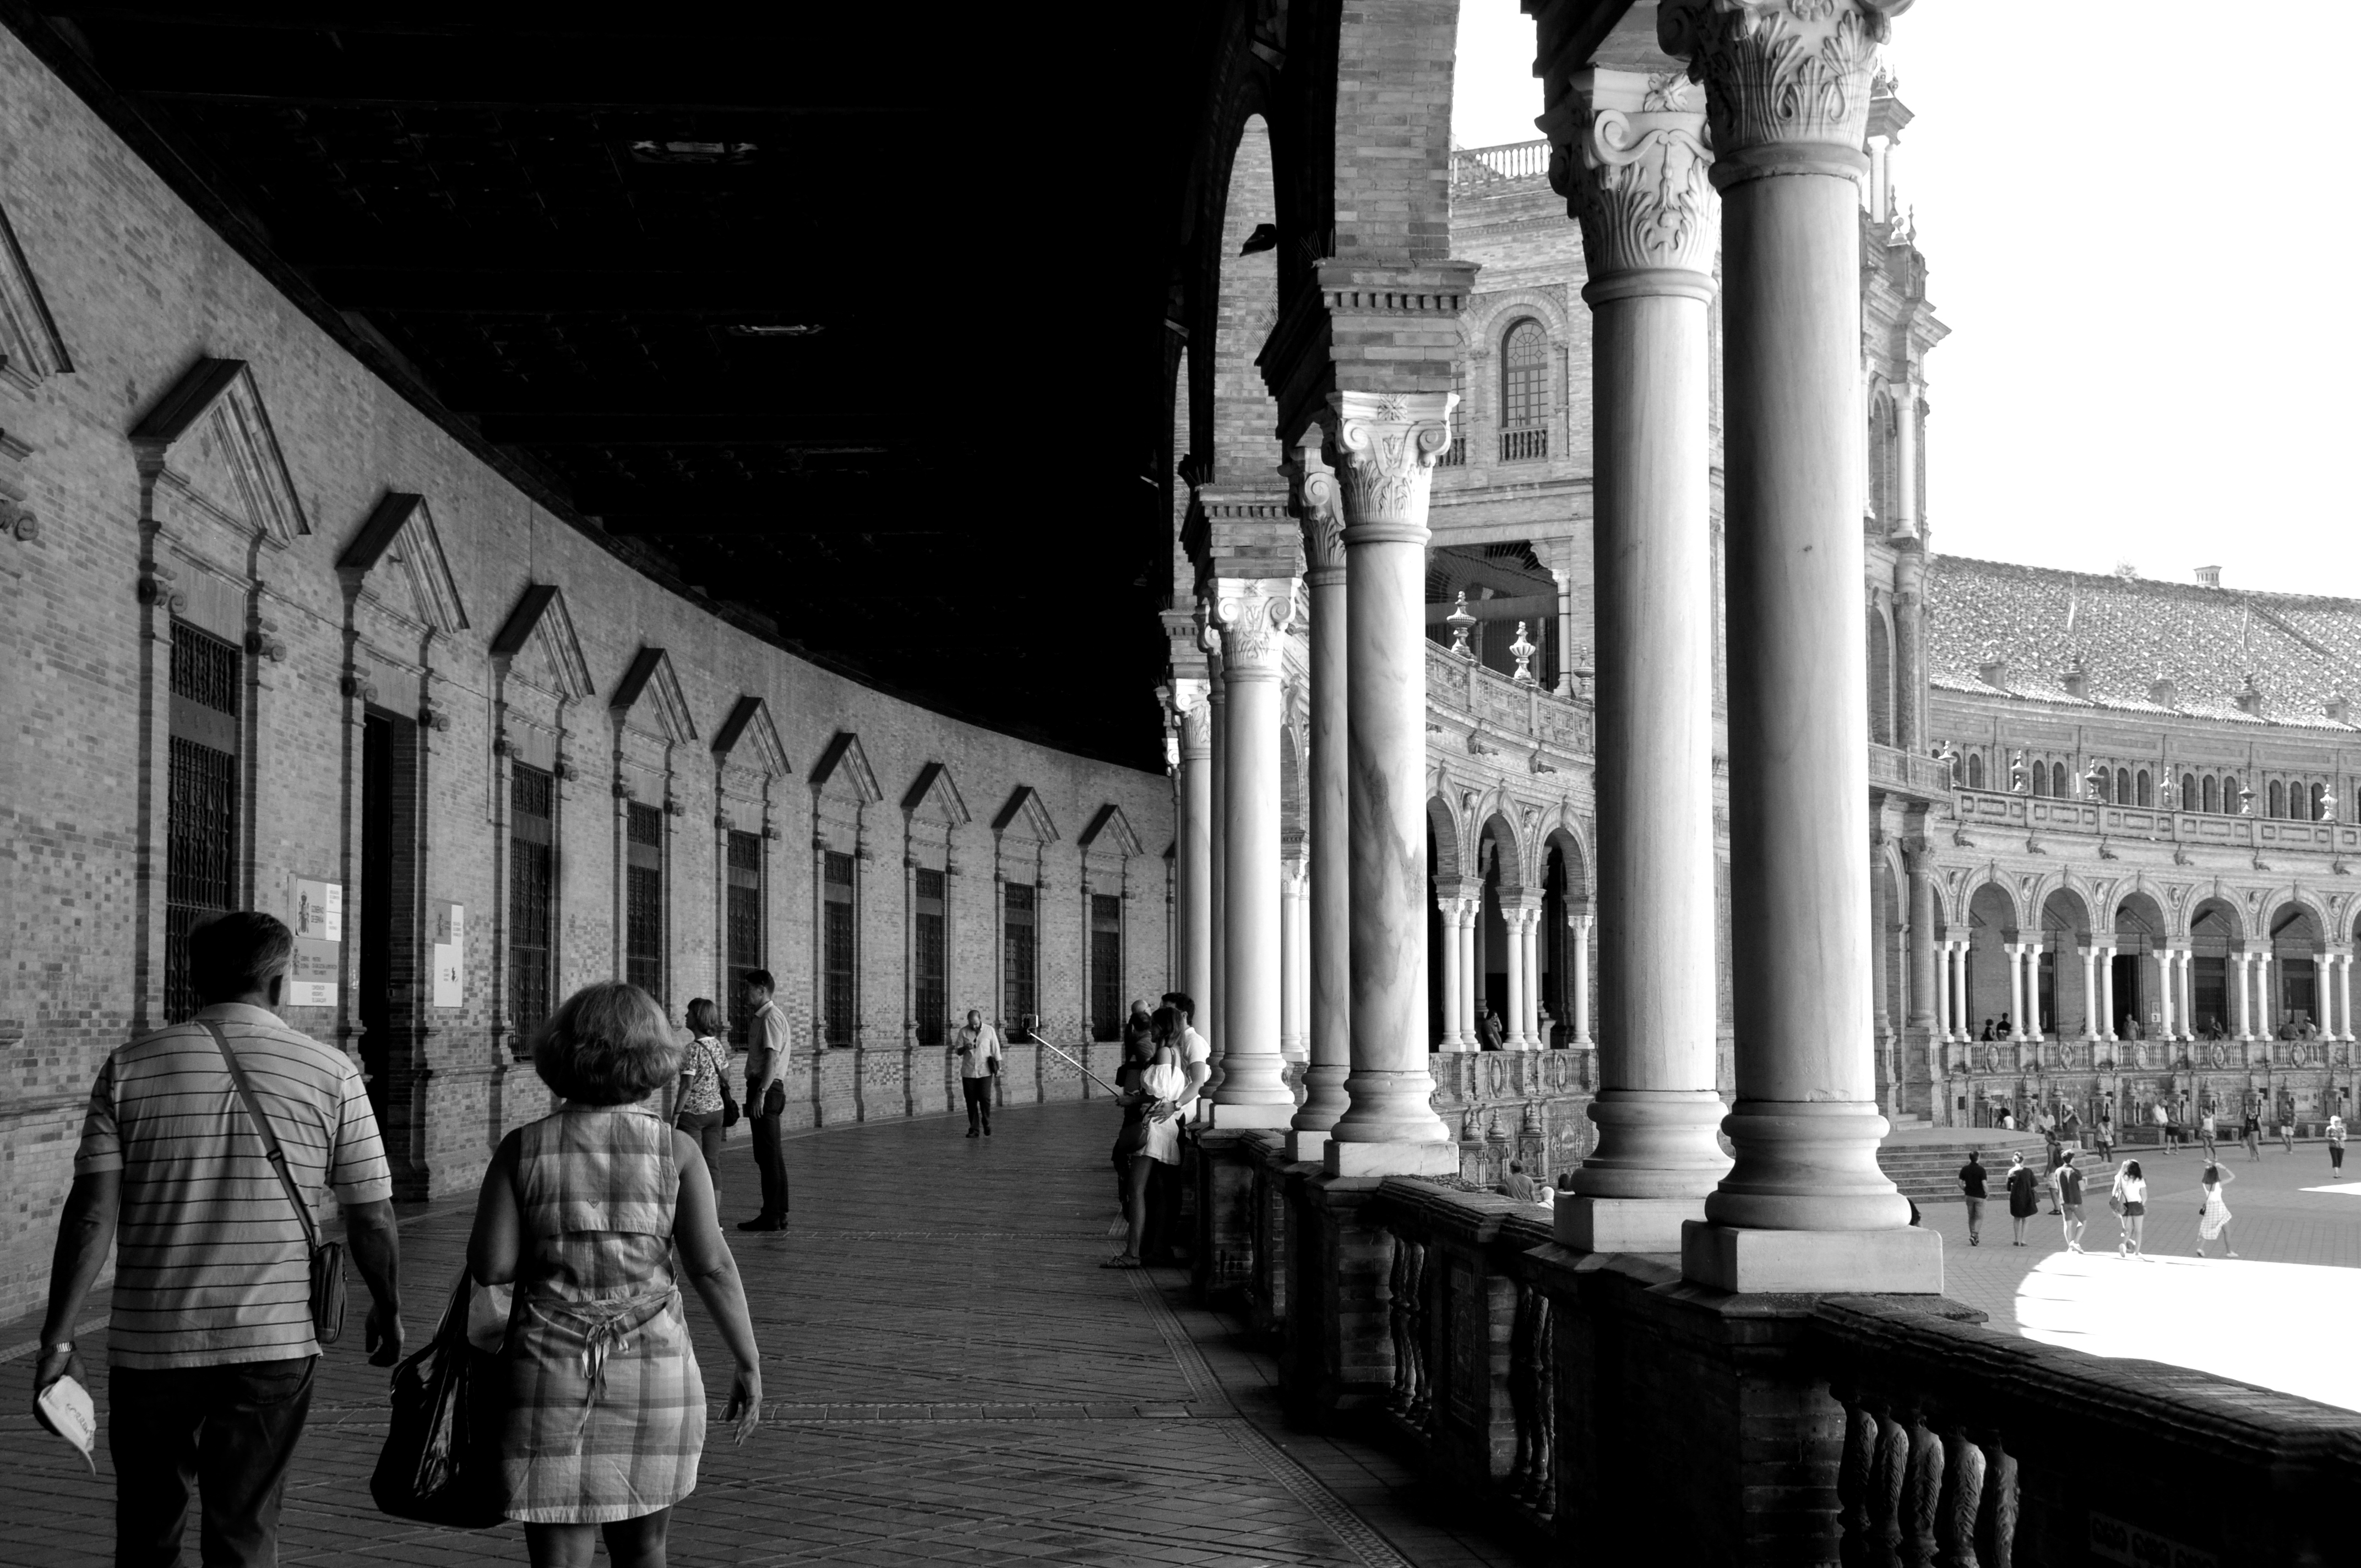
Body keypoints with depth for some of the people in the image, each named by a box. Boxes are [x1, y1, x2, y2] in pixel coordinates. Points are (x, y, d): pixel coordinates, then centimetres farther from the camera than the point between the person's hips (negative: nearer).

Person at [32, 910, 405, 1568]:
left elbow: (93, 1209, -7)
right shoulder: (331, 1074, -1)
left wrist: (57, 1338, -5)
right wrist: (388, 1311, 17)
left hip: (150, 1343, 1)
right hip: (275, 1342, -1)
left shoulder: (131, 1068, 1)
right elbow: (372, 1220, 2)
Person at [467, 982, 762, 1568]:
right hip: (653, 1372, 1)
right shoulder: (676, 1150, -3)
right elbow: (712, 1266, -7)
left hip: (548, 1372, -1)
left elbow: (490, 1266, -7)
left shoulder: (524, 1149, -2)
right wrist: (749, 1363, 1)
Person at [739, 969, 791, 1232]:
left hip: (766, 1089, -11)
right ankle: (778, 1214, 17)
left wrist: (761, 1093, -26)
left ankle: (772, 1217, -8)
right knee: (771, 1155, 13)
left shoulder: (771, 1018, -13)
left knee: (768, 1155, -9)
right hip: (765, 1089, 11)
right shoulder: (762, 1016, 19)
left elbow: (772, 1058, -23)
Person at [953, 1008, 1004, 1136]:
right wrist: (965, 1048, -18)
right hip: (968, 1072, 1)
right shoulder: (963, 1032, 3)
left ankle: (987, 1124, 12)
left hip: (985, 1072, -1)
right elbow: (958, 1051, 4)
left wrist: (998, 1068, 1)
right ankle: (974, 1129, 7)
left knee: (985, 1099, -8)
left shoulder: (990, 1031, 1)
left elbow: (996, 1050, 5)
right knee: (971, 1102, 1)